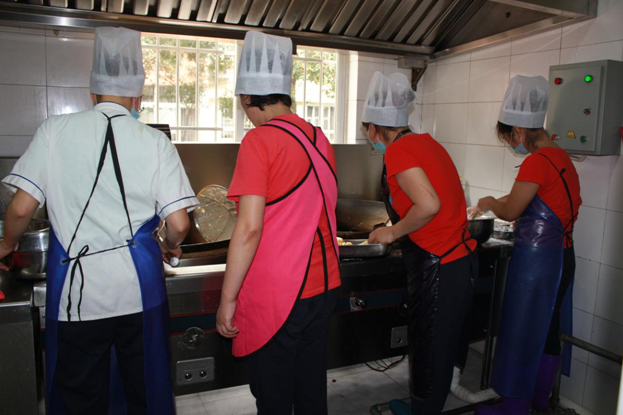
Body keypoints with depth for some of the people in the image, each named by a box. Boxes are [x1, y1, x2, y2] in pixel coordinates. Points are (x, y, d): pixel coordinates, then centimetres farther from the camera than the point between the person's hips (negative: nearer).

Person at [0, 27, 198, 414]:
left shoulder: (55, 130, -3)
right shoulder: (155, 141, -5)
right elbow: (179, 224, -9)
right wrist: (170, 247, 14)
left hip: (75, 288, 1)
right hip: (139, 285, 0)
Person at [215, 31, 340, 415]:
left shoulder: (259, 140, -15)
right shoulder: (319, 138, 5)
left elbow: (250, 228, -20)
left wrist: (227, 299, -12)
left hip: (276, 296, -7)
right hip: (325, 285, 7)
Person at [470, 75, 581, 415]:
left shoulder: (537, 161, -19)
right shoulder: (560, 156, 9)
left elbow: (510, 211, -13)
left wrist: (489, 203, 6)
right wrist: (495, 202, 18)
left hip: (536, 257, -9)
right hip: (562, 256, 9)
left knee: (522, 333, 4)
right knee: (548, 331, 19)